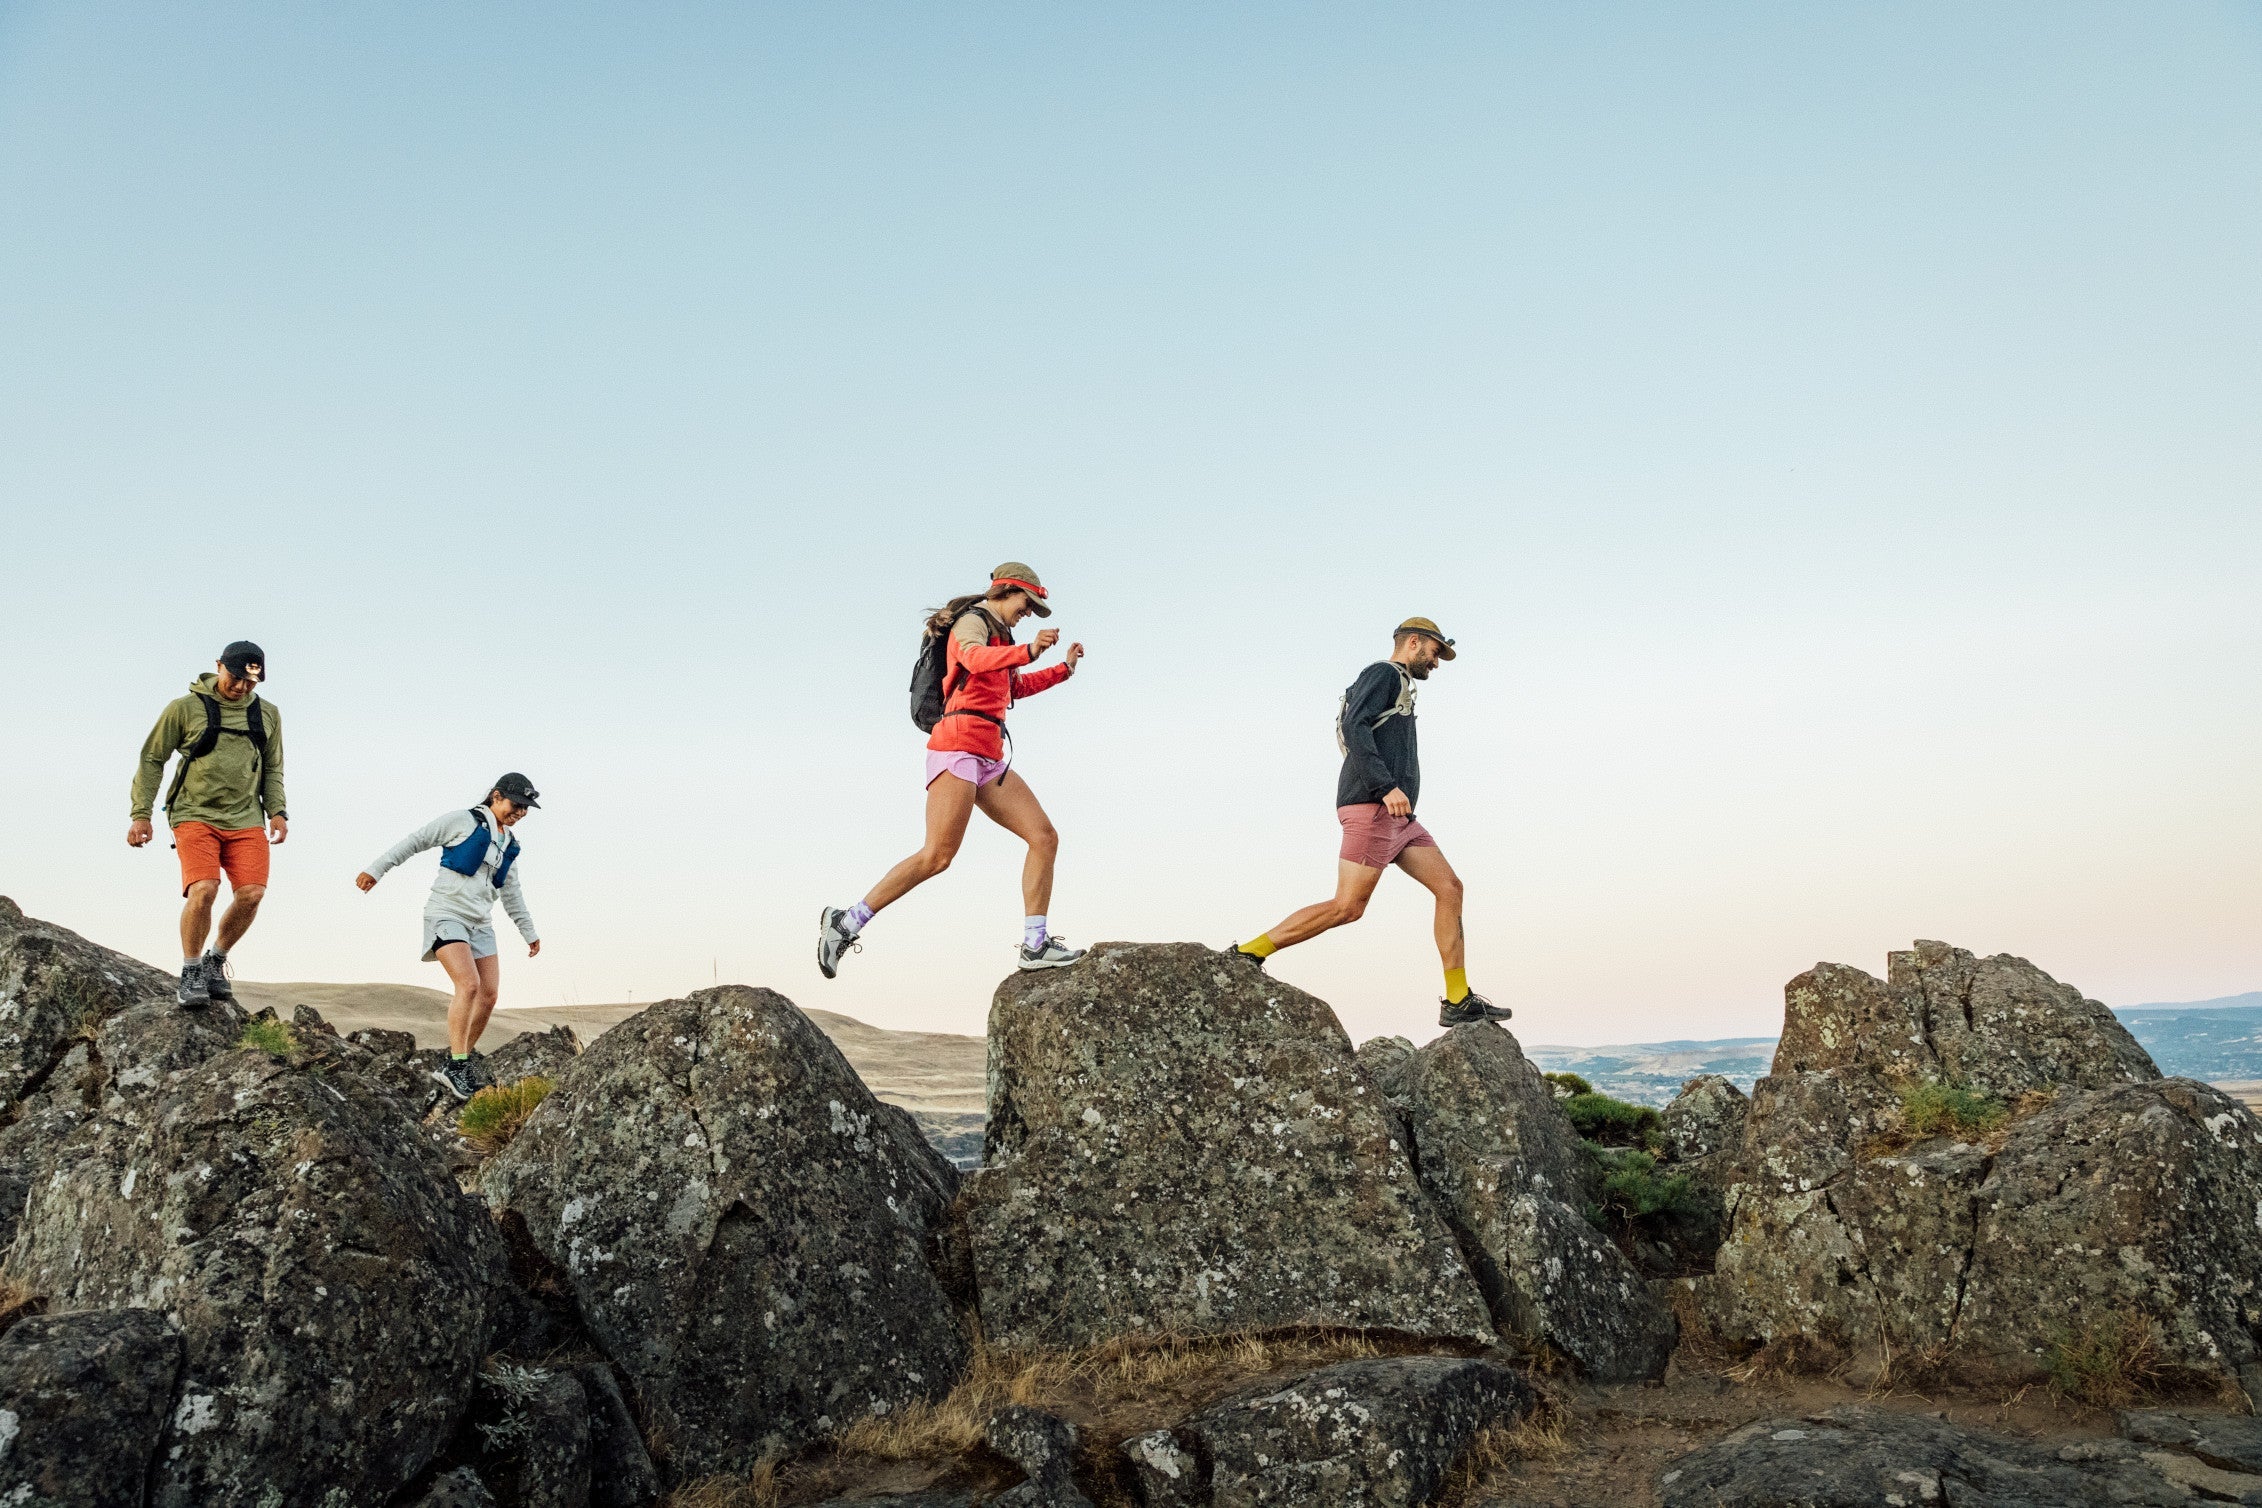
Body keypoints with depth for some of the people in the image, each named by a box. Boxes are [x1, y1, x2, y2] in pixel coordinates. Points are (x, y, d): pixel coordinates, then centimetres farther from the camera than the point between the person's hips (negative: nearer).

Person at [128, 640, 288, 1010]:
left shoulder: (267, 714, 11)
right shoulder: (185, 708, 0)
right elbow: (151, 759, 6)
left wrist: (277, 811, 5)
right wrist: (141, 814, 0)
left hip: (245, 818, 3)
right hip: (195, 815, -3)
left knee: (251, 892, -12)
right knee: (203, 889, -21)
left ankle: (216, 961, 12)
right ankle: (190, 975, -4)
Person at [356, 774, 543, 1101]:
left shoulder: (509, 843, 16)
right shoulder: (464, 820, -4)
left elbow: (511, 892, 26)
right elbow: (416, 841, -3)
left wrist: (529, 932, 28)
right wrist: (376, 869, -9)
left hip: (480, 923, 7)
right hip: (447, 915, -7)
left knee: (489, 994, -2)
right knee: (469, 985, -22)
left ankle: (466, 1058, 12)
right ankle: (455, 1065, -18)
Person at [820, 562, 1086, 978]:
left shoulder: (995, 634, 27)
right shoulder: (972, 621, -2)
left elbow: (1016, 687, 45)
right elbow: (974, 658, -28)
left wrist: (1064, 668, 40)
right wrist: (1029, 651, -44)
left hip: (988, 760, 10)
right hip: (958, 745, -10)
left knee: (1045, 838, 1)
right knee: (938, 855, -19)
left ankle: (1035, 944, -1)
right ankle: (847, 921, -12)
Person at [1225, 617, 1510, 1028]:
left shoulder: (1398, 686, 28)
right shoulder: (1384, 673, -1)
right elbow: (1354, 728, -17)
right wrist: (1387, 787, -26)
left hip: (1398, 816, 10)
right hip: (1372, 808, -10)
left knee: (1450, 888, 2)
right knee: (1348, 906, -16)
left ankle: (1458, 1002, 2)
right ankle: (1247, 953, -10)